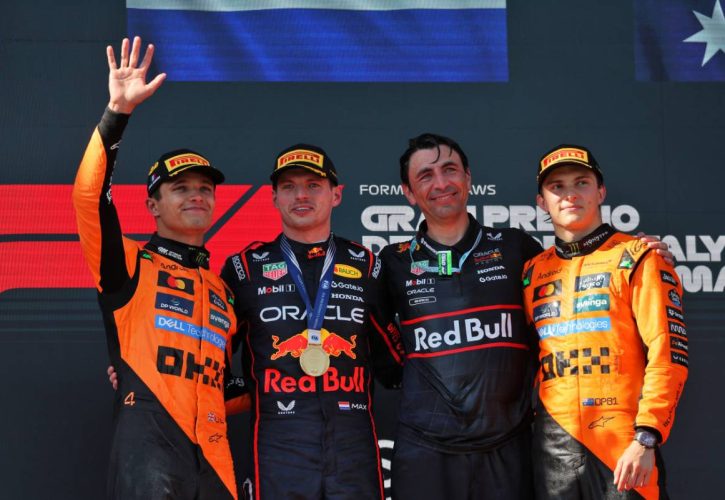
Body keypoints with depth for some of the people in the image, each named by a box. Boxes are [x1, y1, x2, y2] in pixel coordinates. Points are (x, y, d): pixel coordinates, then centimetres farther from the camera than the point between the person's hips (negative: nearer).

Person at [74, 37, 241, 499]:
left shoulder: (223, 288, 25)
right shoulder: (131, 265, 9)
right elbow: (90, 195, -8)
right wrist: (118, 111, -15)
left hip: (212, 456, 6)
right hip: (149, 444, -6)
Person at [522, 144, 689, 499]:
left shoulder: (636, 257, 1)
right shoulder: (533, 272, 14)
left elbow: (668, 353, -7)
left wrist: (646, 439, -15)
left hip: (624, 442, -4)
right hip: (553, 442, 4)